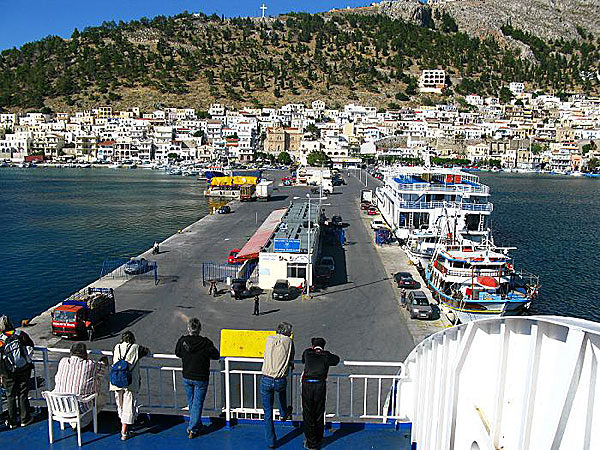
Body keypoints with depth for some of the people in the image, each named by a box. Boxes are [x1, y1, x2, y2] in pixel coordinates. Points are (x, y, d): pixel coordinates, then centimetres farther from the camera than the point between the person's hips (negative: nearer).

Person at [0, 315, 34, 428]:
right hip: (24, 369, 1)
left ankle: (12, 422, 18)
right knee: (23, 394, 11)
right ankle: (25, 419, 17)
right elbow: (31, 345, 8)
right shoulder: (21, 334, -6)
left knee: (10, 396, 12)